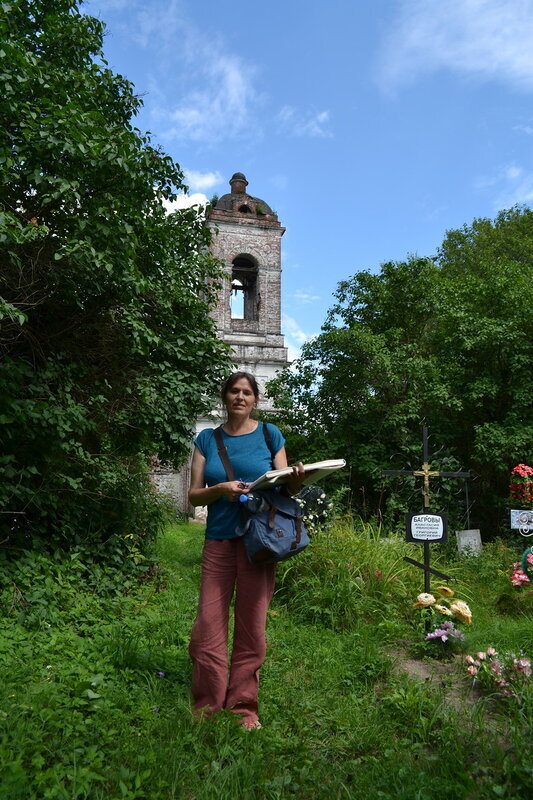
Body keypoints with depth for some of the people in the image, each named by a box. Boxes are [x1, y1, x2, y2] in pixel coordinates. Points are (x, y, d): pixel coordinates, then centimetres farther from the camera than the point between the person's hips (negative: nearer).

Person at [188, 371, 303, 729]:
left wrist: (296, 480, -16)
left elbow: (285, 488, 6)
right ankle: (206, 707, 19)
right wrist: (220, 489, -15)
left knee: (252, 625, 4)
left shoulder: (270, 435, 6)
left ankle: (244, 707, 20)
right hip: (219, 539, 1)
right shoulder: (207, 439, 9)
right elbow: (194, 495, 5)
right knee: (208, 624, 1)